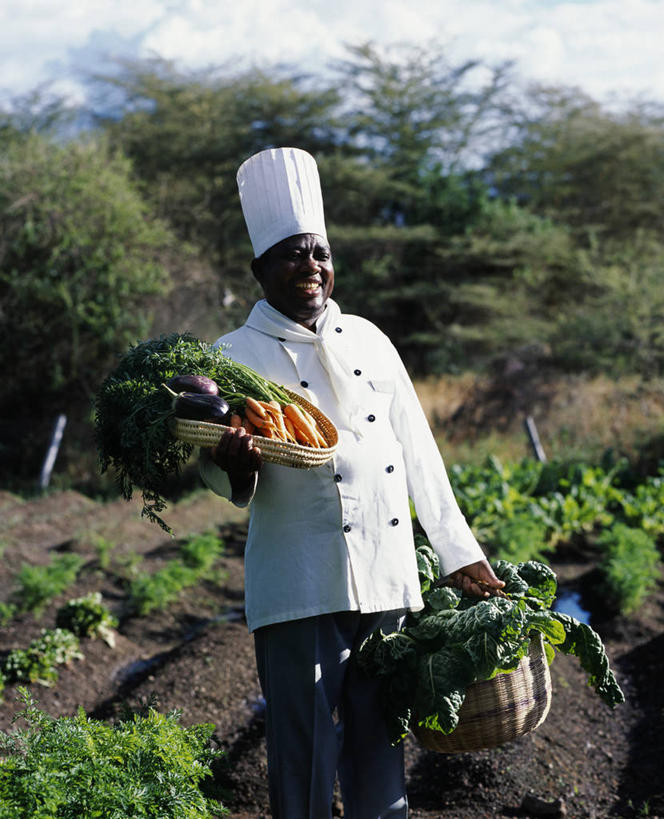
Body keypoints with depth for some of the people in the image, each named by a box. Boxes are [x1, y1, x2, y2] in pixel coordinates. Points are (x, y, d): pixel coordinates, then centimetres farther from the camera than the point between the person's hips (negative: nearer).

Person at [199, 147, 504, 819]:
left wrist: (459, 554, 13)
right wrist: (237, 467, -29)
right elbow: (231, 482, -4)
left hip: (388, 581, 4)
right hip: (301, 588, -4)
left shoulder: (367, 340, 13)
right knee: (305, 757, -2)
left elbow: (417, 452, 15)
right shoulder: (238, 356, -1)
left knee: (379, 743, 13)